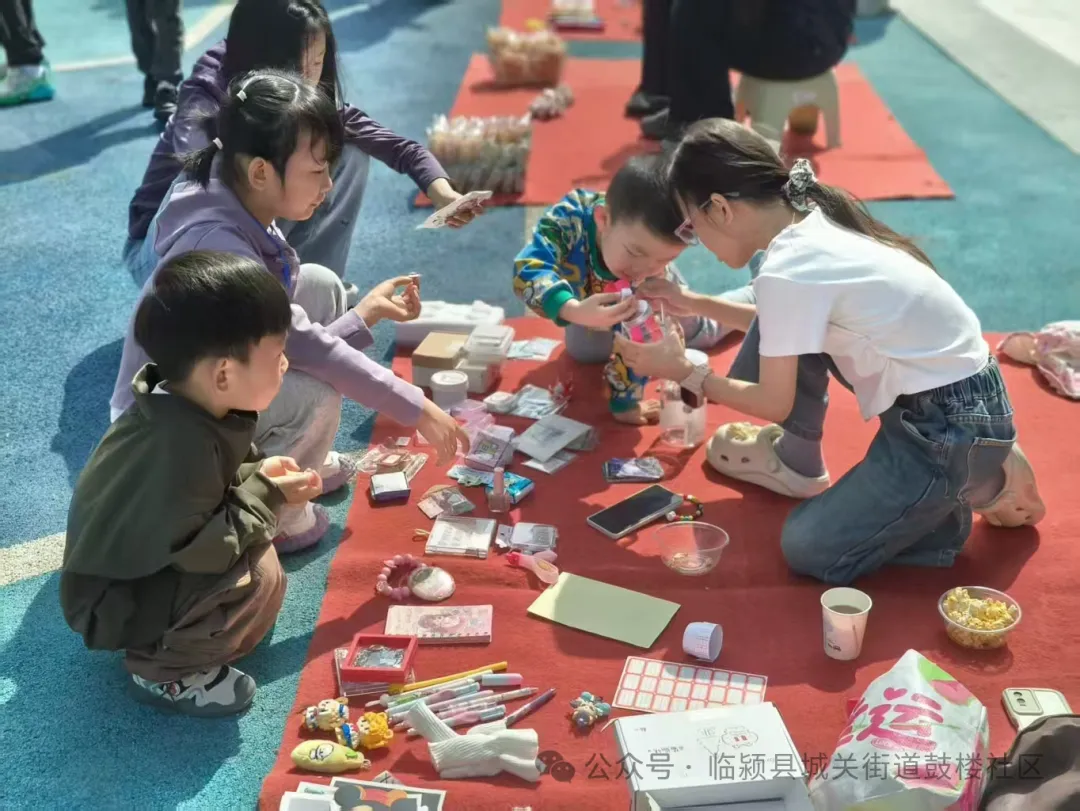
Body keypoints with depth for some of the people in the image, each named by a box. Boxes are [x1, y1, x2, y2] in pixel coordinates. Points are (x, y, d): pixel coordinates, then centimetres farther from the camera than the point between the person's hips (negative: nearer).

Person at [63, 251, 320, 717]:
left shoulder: (187, 403, -9)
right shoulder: (179, 448, -36)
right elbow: (202, 550, -31)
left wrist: (257, 473, -7)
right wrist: (266, 495, -19)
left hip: (150, 565, 9)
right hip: (111, 602, -9)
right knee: (258, 575, -24)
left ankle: (170, 633, 13)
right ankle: (162, 670, -3)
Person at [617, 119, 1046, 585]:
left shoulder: (786, 272, -24)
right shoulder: (811, 228, 2)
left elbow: (774, 404, -12)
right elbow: (786, 323, 22)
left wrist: (684, 373, 0)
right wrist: (695, 305, 22)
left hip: (954, 431, -9)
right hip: (927, 396, 9)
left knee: (809, 549, -5)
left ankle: (977, 486, 7)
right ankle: (795, 460, 26)